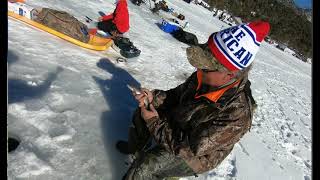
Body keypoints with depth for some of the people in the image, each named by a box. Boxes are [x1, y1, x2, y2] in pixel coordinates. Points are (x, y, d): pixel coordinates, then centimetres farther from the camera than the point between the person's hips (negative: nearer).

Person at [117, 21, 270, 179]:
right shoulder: (206, 78, -18)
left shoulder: (235, 115, -37)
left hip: (198, 154, -6)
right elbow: (178, 94, 1)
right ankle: (135, 147, 36)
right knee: (142, 113, 9)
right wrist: (154, 97, -17)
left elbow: (190, 149, -31)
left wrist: (154, 122, -25)